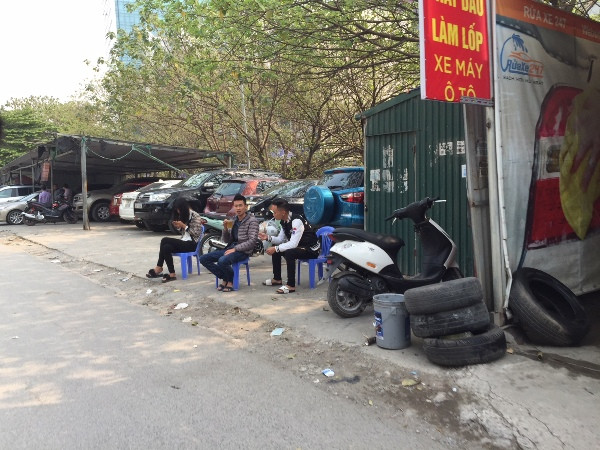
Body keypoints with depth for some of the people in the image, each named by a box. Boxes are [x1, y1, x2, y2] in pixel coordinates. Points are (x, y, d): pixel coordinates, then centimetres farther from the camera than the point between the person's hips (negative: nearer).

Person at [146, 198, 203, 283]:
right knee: (166, 247, -22)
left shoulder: (195, 216, -8)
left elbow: (196, 233, -14)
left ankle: (158, 269, -12)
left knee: (164, 240, -23)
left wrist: (184, 226, -15)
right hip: (184, 241, 8)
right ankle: (172, 274, -23)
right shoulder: (184, 215, 16)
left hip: (191, 244, -8)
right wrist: (179, 227, 1)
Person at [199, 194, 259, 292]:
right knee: (203, 259, -4)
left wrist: (235, 249, -20)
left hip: (243, 251, -8)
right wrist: (225, 228, -4)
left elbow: (252, 241, -17)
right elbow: (226, 240, 16)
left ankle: (231, 281, -7)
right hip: (230, 248, 8)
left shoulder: (252, 221, -7)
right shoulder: (233, 221, 15)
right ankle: (225, 278, 3)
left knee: (222, 261, -35)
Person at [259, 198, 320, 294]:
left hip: (311, 249, -10)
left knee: (289, 253, -34)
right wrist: (268, 237, -7)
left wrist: (276, 249, -30)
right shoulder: (284, 221, 2)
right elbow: (280, 239, 10)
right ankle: (277, 279, 19)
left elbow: (293, 244, -32)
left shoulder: (296, 221, -26)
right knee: (275, 249, 9)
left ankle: (291, 285, -26)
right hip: (299, 246, 10)